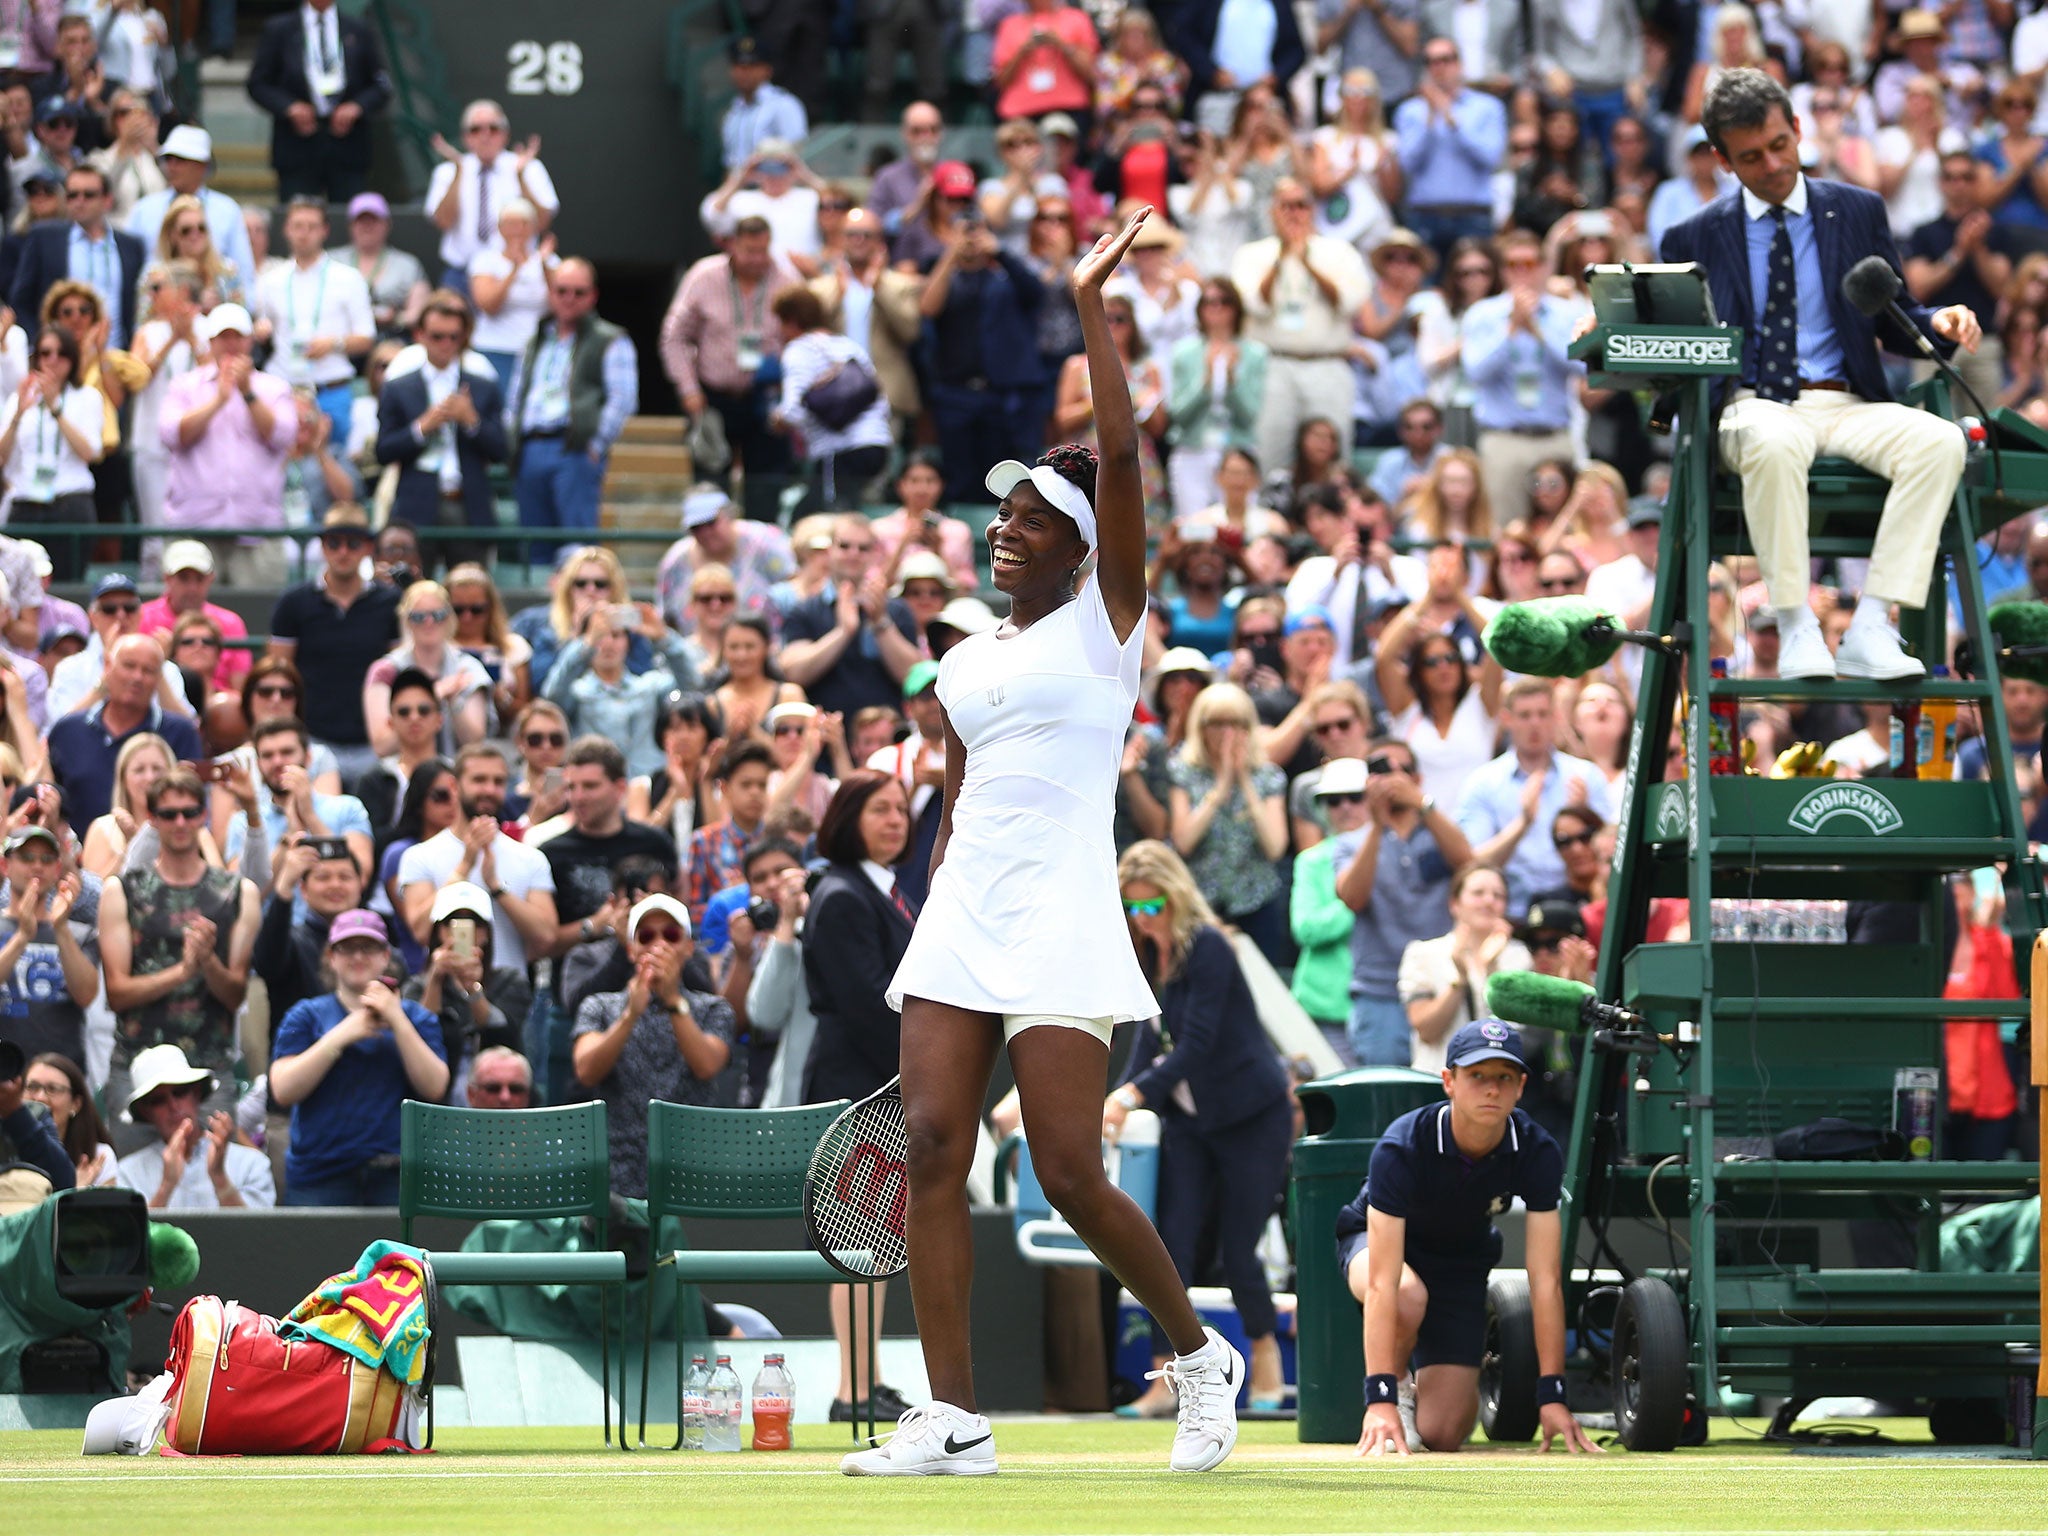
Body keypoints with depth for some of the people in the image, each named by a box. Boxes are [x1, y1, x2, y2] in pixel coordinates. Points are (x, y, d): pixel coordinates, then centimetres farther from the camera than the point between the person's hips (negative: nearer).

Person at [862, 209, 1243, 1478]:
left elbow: (1121, 453, -8)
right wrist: (938, 911, 17)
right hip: (958, 922, 6)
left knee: (1071, 1172, -11)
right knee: (933, 1143, -9)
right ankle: (954, 1421, -10)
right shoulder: (964, 666, 19)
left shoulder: (1105, 623, 2)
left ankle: (1199, 1353, 13)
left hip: (1060, 922, -6)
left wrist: (1091, 306, -8)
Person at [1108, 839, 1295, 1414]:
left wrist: (1134, 1094, -31)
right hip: (1188, 1118, 6)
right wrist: (1120, 1099, -5)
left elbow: (1195, 1045, -25)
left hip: (1252, 1114, -6)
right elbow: (1153, 1039, 8)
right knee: (1172, 1241, -7)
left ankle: (1264, 1350, 26)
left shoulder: (1206, 948, -20)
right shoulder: (1150, 955, 3)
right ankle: (1164, 1380, -8)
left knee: (1236, 1248, -1)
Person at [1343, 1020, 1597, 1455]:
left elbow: (1545, 1281, -25)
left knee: (1442, 1433, -9)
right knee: (1409, 1297, -41)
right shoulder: (1402, 1149, -36)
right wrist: (1380, 1399, -46)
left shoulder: (1536, 1154, -27)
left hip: (1463, 1262, 3)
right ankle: (1398, 1385, -7)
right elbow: (1383, 1284, -40)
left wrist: (1552, 1395, -30)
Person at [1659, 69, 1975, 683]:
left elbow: (1895, 323, 18)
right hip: (1752, 407, -2)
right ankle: (1797, 631, -34)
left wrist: (1940, 325, -6)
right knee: (1774, 446, -41)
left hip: (1848, 406, 2)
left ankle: (1871, 629, -34)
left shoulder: (1859, 212, 16)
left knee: (1940, 441, -30)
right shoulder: (1697, 238, 13)